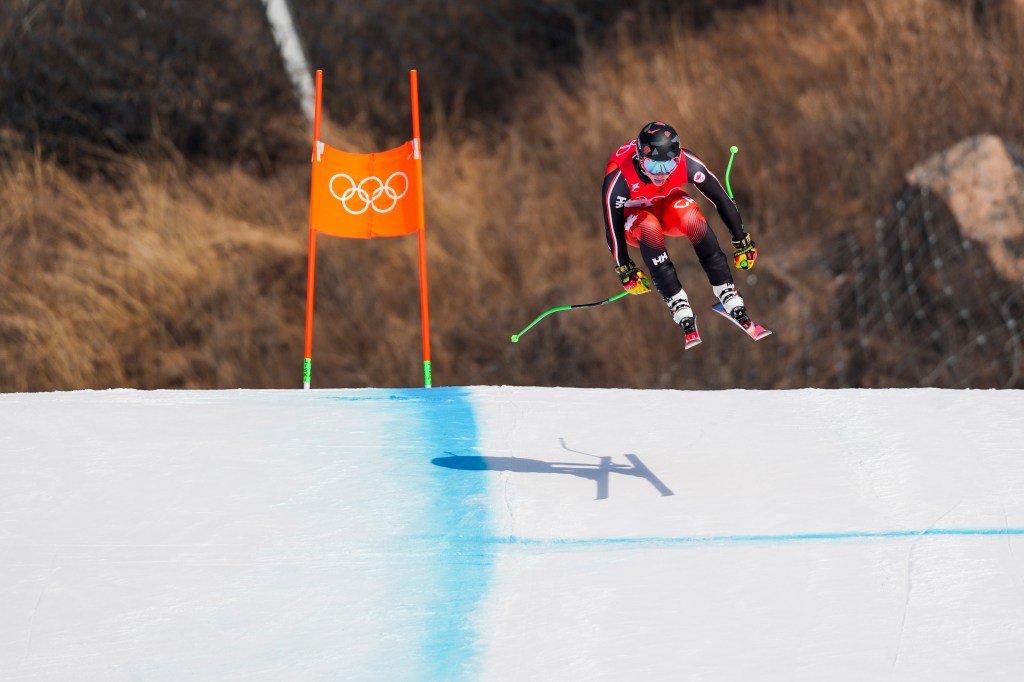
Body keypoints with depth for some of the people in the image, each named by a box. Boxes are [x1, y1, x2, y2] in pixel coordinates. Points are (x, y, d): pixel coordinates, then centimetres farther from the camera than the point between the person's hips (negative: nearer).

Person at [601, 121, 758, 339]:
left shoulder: (686, 163, -30)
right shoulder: (618, 178, -36)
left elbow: (722, 199, -17)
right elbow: (613, 227, -23)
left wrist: (742, 242, -11)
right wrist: (625, 270, -15)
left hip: (667, 206, 2)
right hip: (632, 217, -2)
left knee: (690, 216, -32)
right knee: (649, 227, -36)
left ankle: (727, 294, -27)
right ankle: (679, 306, -30)